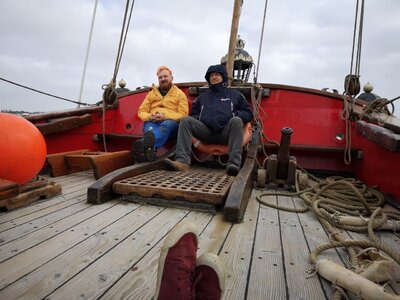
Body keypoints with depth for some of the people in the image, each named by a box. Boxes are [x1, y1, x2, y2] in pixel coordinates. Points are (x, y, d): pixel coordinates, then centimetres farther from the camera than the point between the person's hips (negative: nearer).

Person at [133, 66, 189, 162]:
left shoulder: (180, 94, 13)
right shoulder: (151, 93, 23)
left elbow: (183, 114, 0)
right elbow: (141, 111, 16)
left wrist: (164, 116, -16)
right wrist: (149, 117, -9)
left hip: (171, 123, -2)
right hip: (152, 122, 3)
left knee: (167, 124, -39)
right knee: (149, 126, -34)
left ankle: (144, 144, -68)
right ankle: (150, 149, -66)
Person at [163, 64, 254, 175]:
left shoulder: (234, 94, 24)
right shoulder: (202, 97, 31)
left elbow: (248, 114, 17)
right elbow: (193, 115, 27)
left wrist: (233, 114, -3)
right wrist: (201, 118, 3)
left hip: (226, 132, -2)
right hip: (206, 131, 2)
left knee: (236, 120, -33)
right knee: (186, 120, -22)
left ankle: (234, 163, -42)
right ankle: (182, 161, -39)